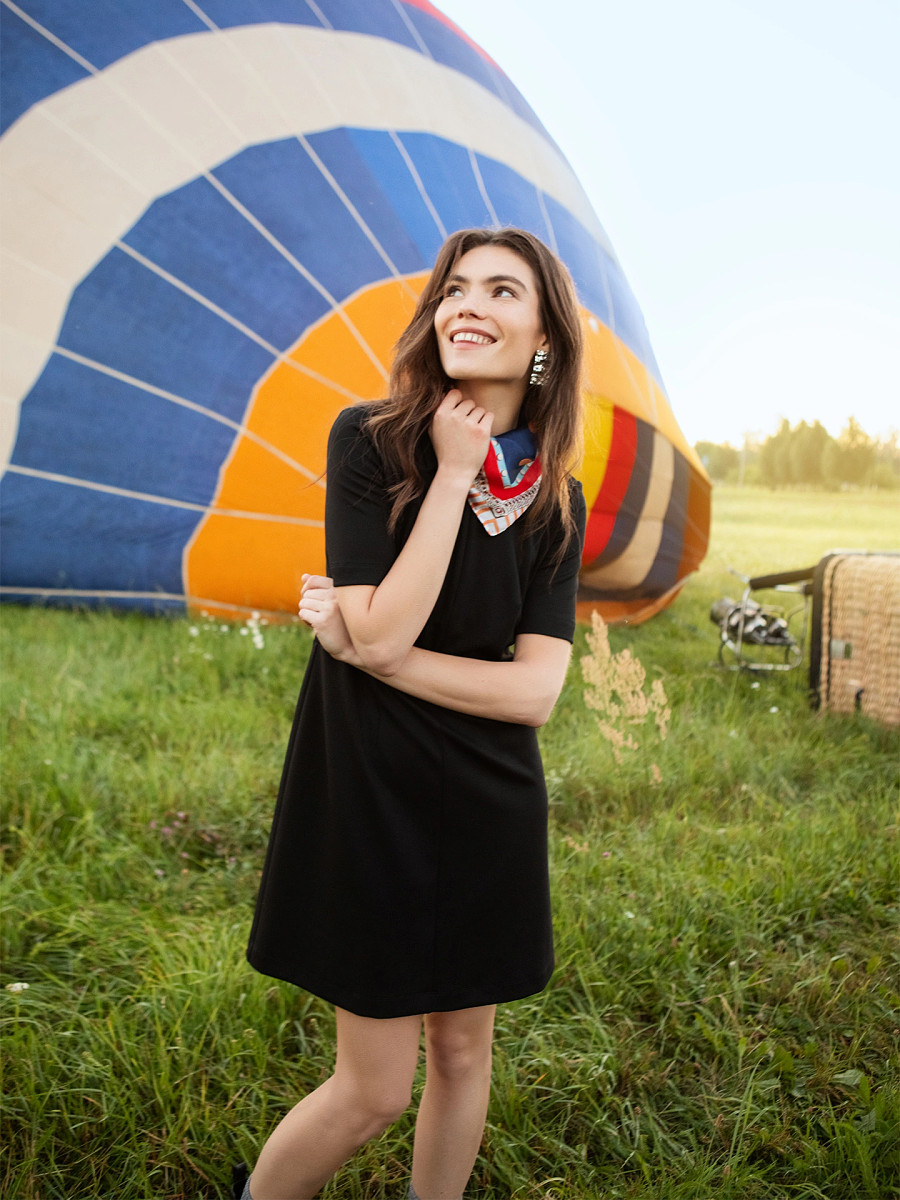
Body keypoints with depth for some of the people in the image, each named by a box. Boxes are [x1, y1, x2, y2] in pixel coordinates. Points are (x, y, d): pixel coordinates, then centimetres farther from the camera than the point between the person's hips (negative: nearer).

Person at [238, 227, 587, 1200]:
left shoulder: (556, 501, -1)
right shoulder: (371, 441, -10)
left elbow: (535, 690, -9)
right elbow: (382, 630, -20)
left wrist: (361, 649, -16)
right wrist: (454, 473, -18)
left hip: (491, 806, 4)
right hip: (372, 793, -4)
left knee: (462, 1053, 17)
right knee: (376, 1089, 5)